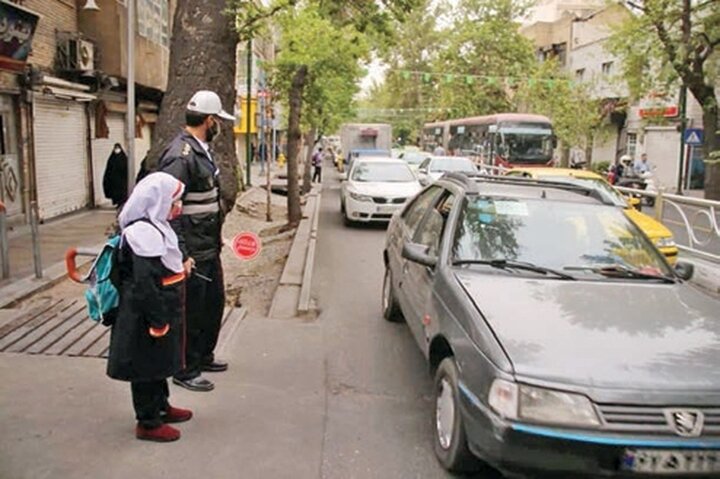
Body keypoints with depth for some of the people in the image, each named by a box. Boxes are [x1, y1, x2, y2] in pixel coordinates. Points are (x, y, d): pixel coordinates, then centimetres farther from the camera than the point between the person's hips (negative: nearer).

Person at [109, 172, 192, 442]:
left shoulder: (155, 226, 8)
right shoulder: (143, 232, -24)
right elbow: (145, 283, -26)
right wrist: (158, 320, -23)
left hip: (162, 310, 10)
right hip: (146, 315, -10)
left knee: (159, 363, 23)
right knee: (146, 367, 5)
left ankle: (161, 407, 40)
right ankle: (148, 423, 19)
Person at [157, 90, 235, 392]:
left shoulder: (202, 150, 10)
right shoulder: (180, 157, -21)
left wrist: (217, 233, 20)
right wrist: (181, 255, -25)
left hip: (209, 248, 10)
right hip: (192, 253, -10)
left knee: (214, 304, 21)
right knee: (191, 313, 5)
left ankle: (204, 357, 40)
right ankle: (186, 371, 23)